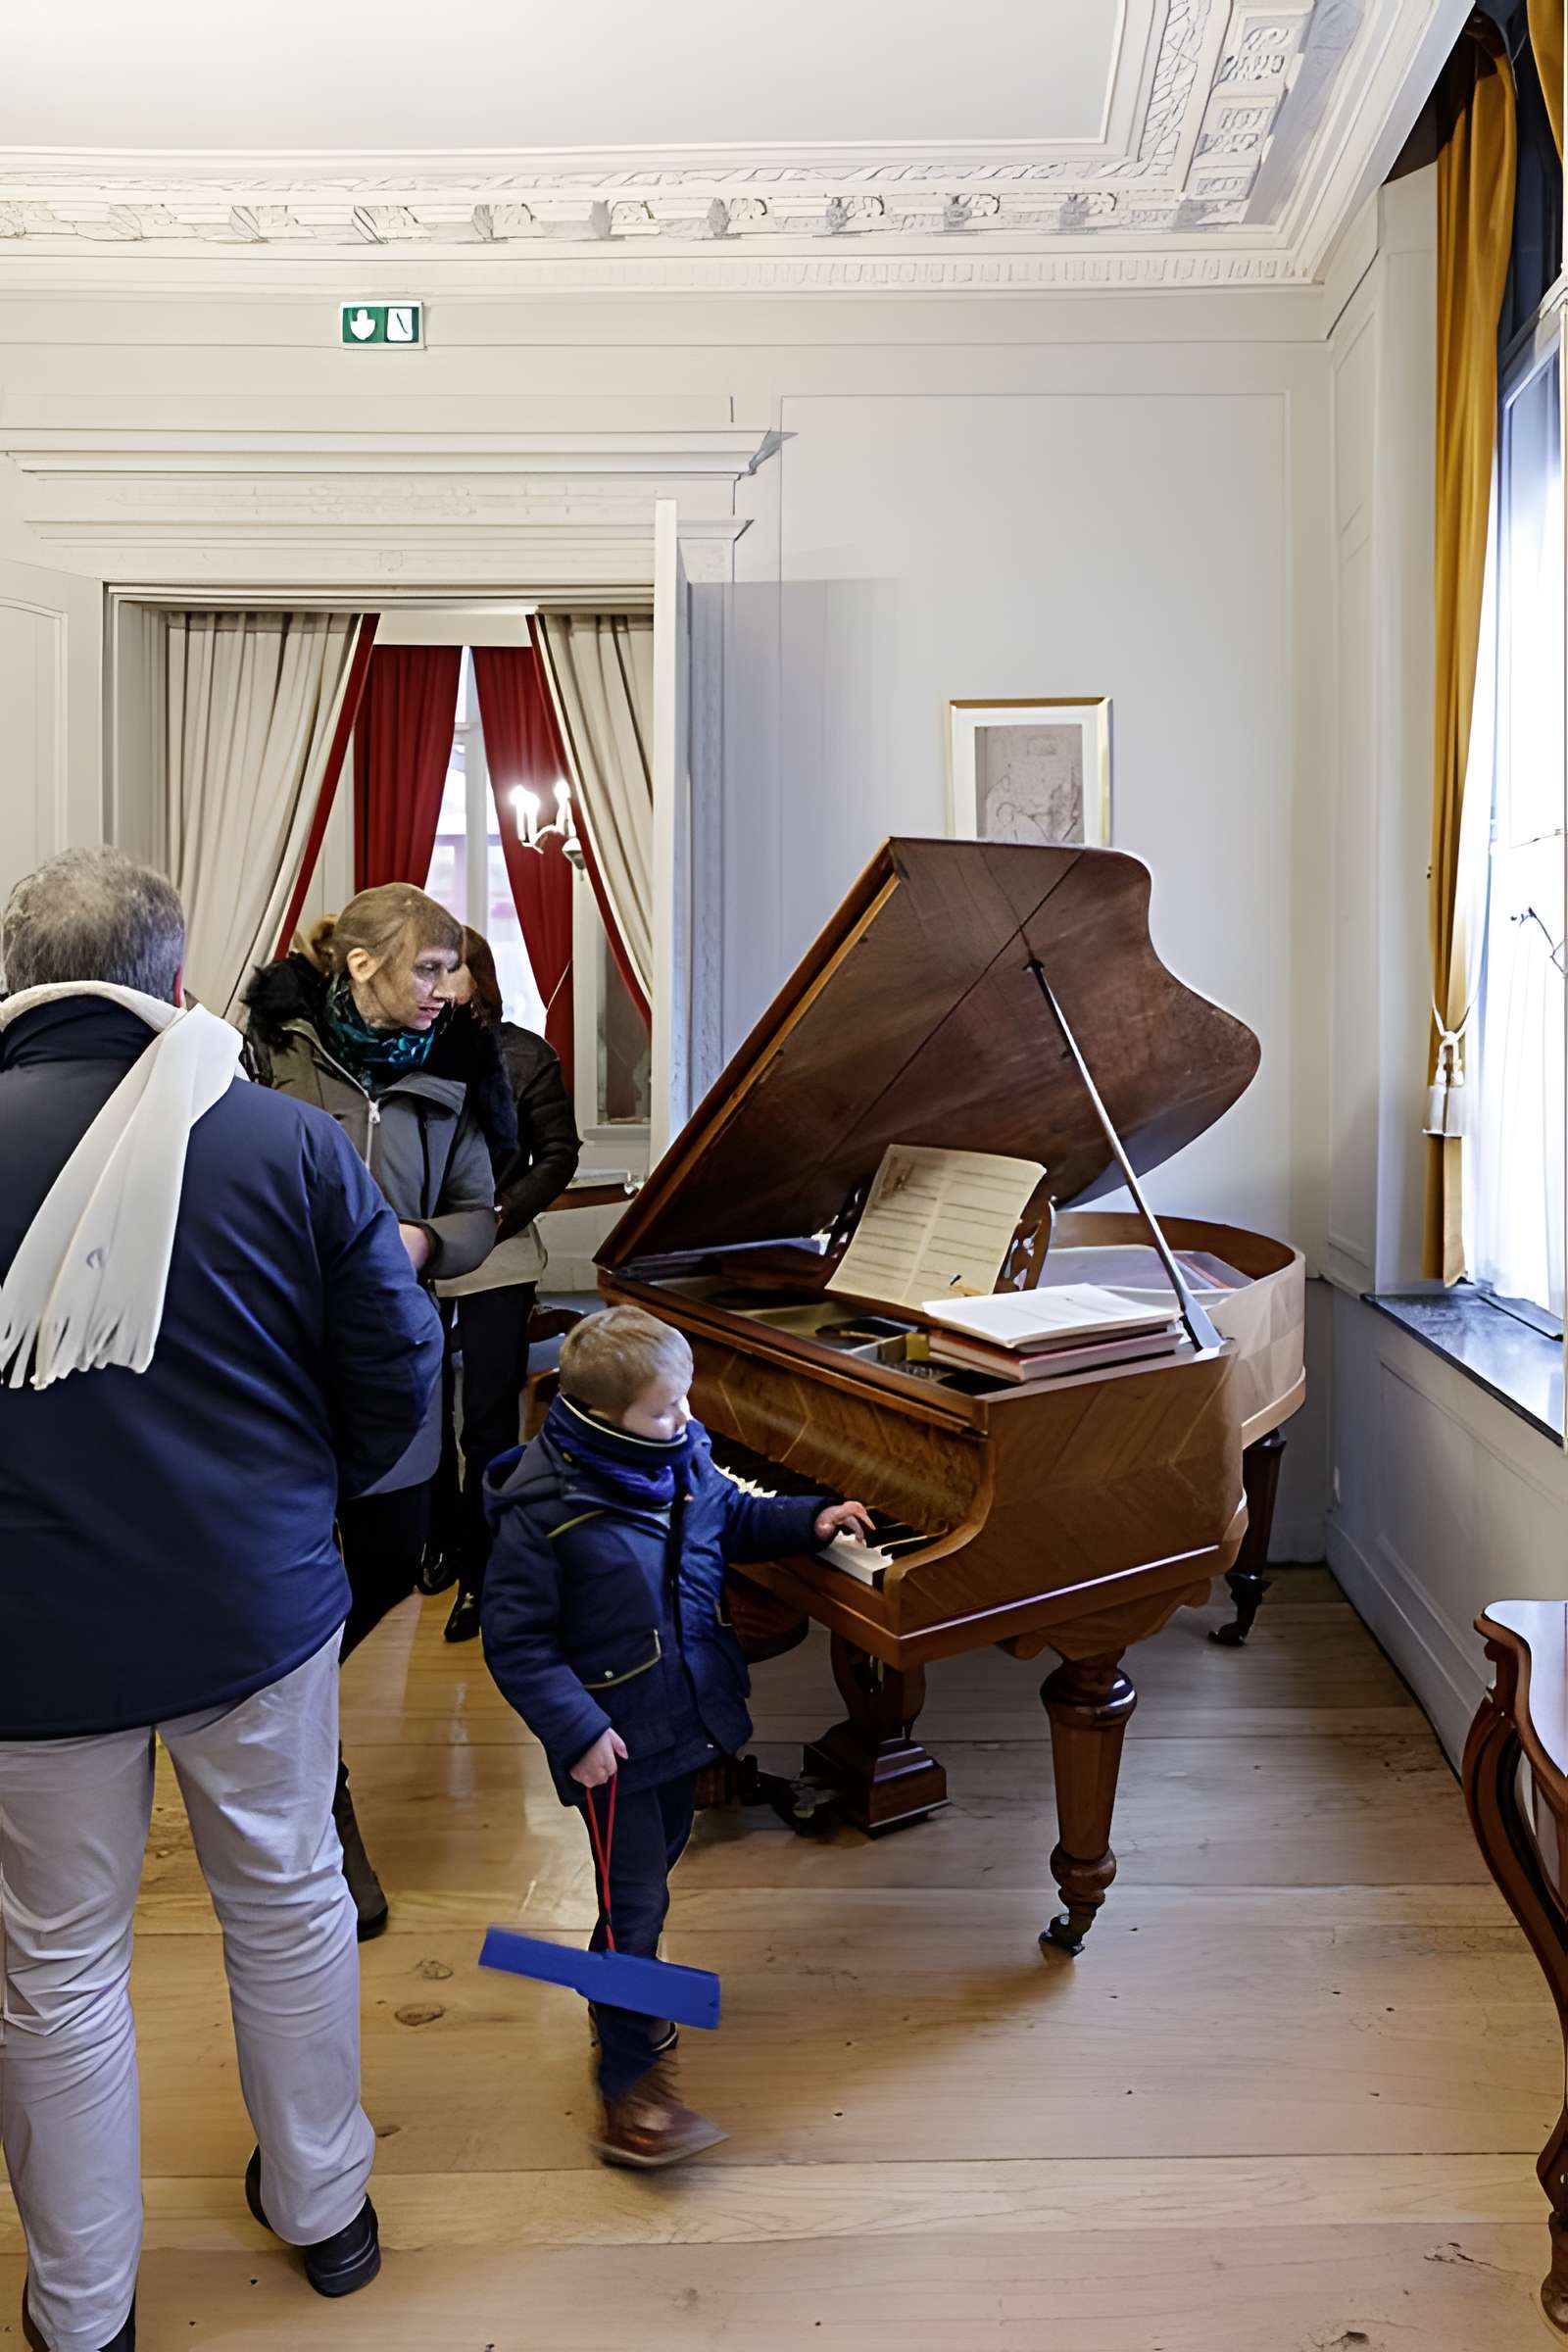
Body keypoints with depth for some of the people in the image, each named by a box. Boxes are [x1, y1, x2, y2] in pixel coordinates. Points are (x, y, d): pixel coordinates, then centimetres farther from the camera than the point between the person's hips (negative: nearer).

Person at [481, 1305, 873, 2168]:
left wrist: (809, 1518, 4)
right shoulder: (544, 1512, -25)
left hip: (685, 1712, 7)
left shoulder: (682, 1456, -4)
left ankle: (620, 1999, 48)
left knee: (659, 1860, 24)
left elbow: (732, 1517, 17)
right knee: (635, 1900, -2)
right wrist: (576, 1730, -25)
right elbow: (513, 1639, -19)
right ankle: (628, 2090, 13)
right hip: (614, 1738, -7)